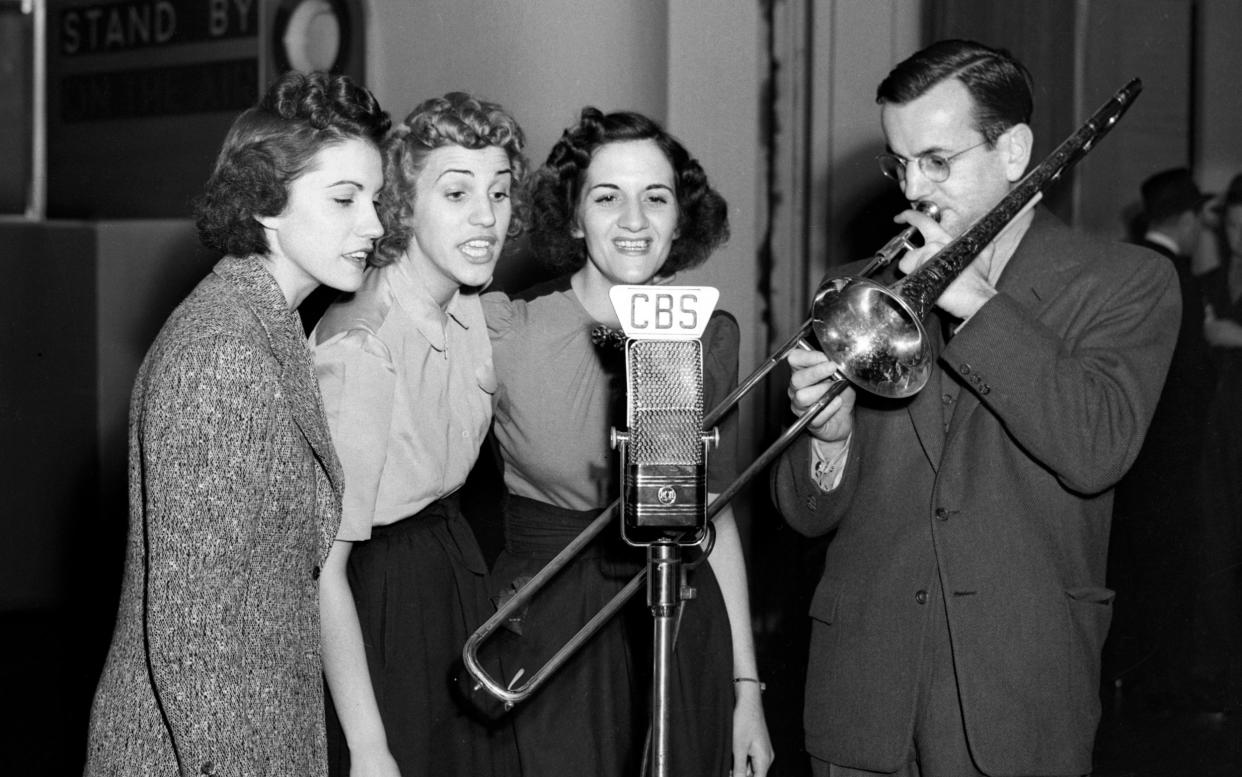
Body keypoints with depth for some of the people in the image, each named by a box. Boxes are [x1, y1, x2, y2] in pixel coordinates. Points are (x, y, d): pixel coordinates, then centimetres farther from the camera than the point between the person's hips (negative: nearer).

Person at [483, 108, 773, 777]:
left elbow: (713, 517, 9)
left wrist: (745, 684, 8)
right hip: (544, 643, -3)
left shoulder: (711, 337, 4)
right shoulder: (506, 331, -10)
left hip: (682, 640, 3)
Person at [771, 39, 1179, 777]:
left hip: (1021, 695, -3)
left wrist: (975, 302, -13)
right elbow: (808, 515, 9)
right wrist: (829, 435, -12)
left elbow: (1096, 453, -17)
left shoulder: (1127, 282, 0)